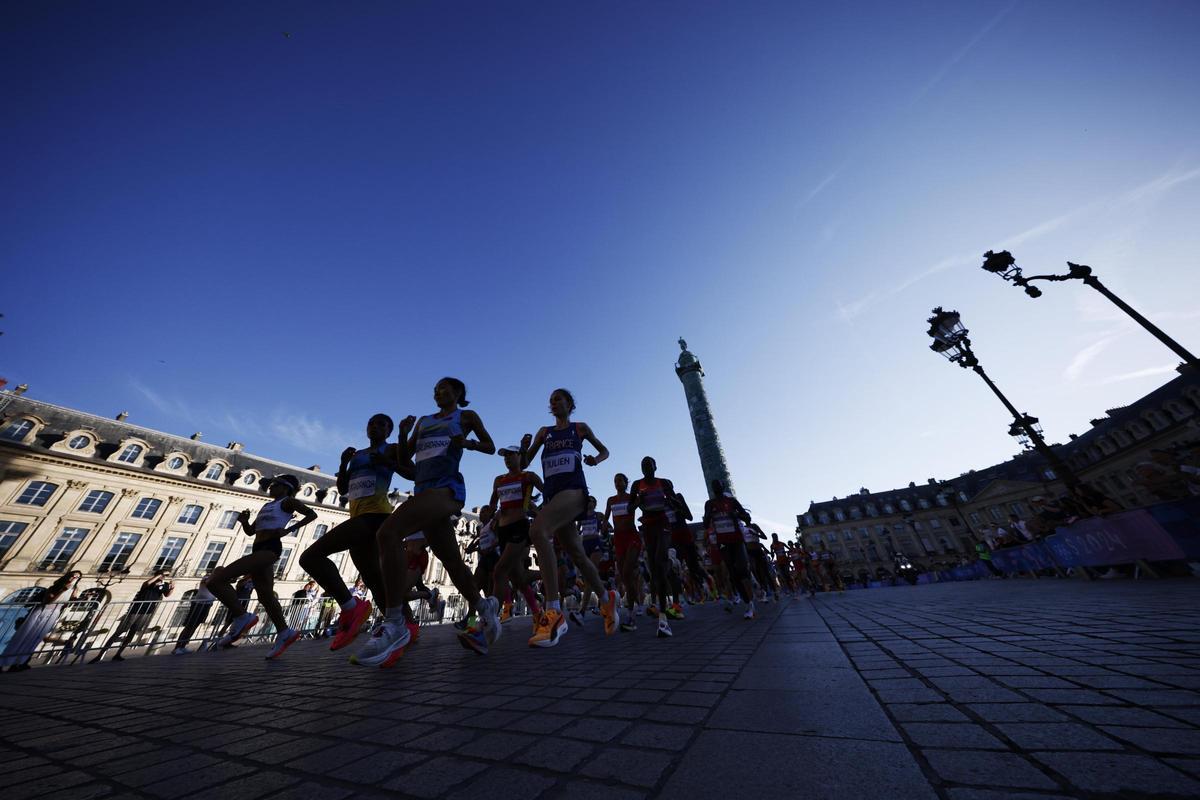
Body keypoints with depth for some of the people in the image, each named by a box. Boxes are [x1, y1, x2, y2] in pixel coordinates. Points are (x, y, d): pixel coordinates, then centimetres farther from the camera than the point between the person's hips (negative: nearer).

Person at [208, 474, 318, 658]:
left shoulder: (288, 501, 2)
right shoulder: (267, 505, 26)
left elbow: (312, 514, -9)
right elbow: (250, 531, 26)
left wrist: (288, 529, -14)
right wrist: (244, 521, 7)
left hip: (270, 547, -9)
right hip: (259, 548, 9)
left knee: (216, 580, -16)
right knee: (265, 595, 6)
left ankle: (242, 618, -7)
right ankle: (284, 633, 11)